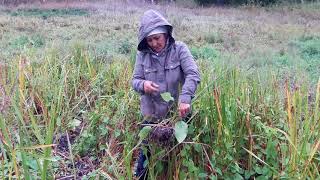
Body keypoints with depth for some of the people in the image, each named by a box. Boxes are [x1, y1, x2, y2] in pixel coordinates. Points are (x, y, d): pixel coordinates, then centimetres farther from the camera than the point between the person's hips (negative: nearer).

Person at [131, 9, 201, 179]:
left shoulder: (179, 48, -10)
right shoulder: (142, 54, -3)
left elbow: (193, 74, -19)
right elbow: (135, 80, -2)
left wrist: (185, 98, -33)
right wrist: (143, 85, -26)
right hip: (151, 113, 1)